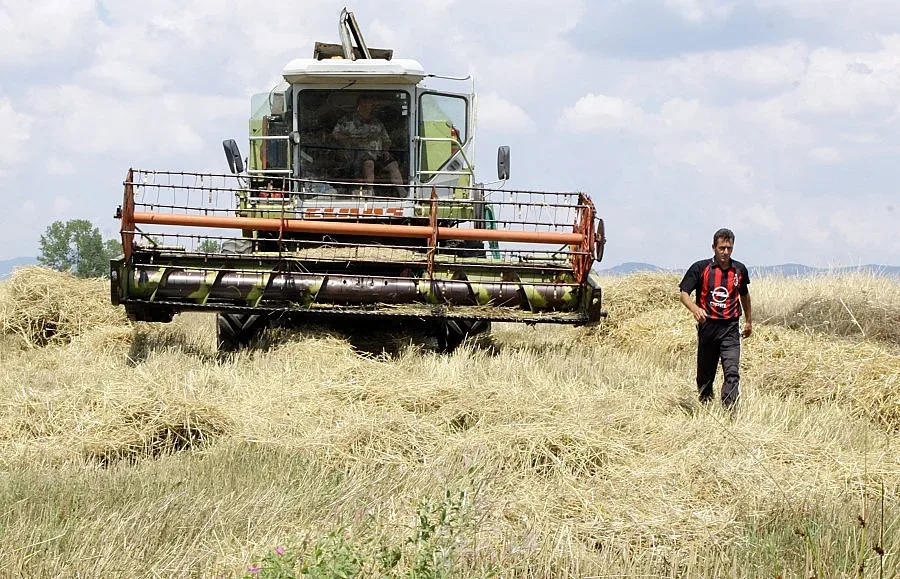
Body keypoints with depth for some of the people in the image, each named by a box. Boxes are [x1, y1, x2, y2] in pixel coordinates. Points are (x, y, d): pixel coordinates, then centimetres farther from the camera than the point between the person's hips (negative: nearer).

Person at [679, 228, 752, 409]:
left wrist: (749, 321, 31)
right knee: (705, 374, 10)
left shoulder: (739, 270, 6)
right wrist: (695, 309, -25)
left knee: (732, 372, -15)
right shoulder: (700, 268, -3)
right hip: (707, 325, -1)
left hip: (730, 328, 1)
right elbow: (684, 293, -5)